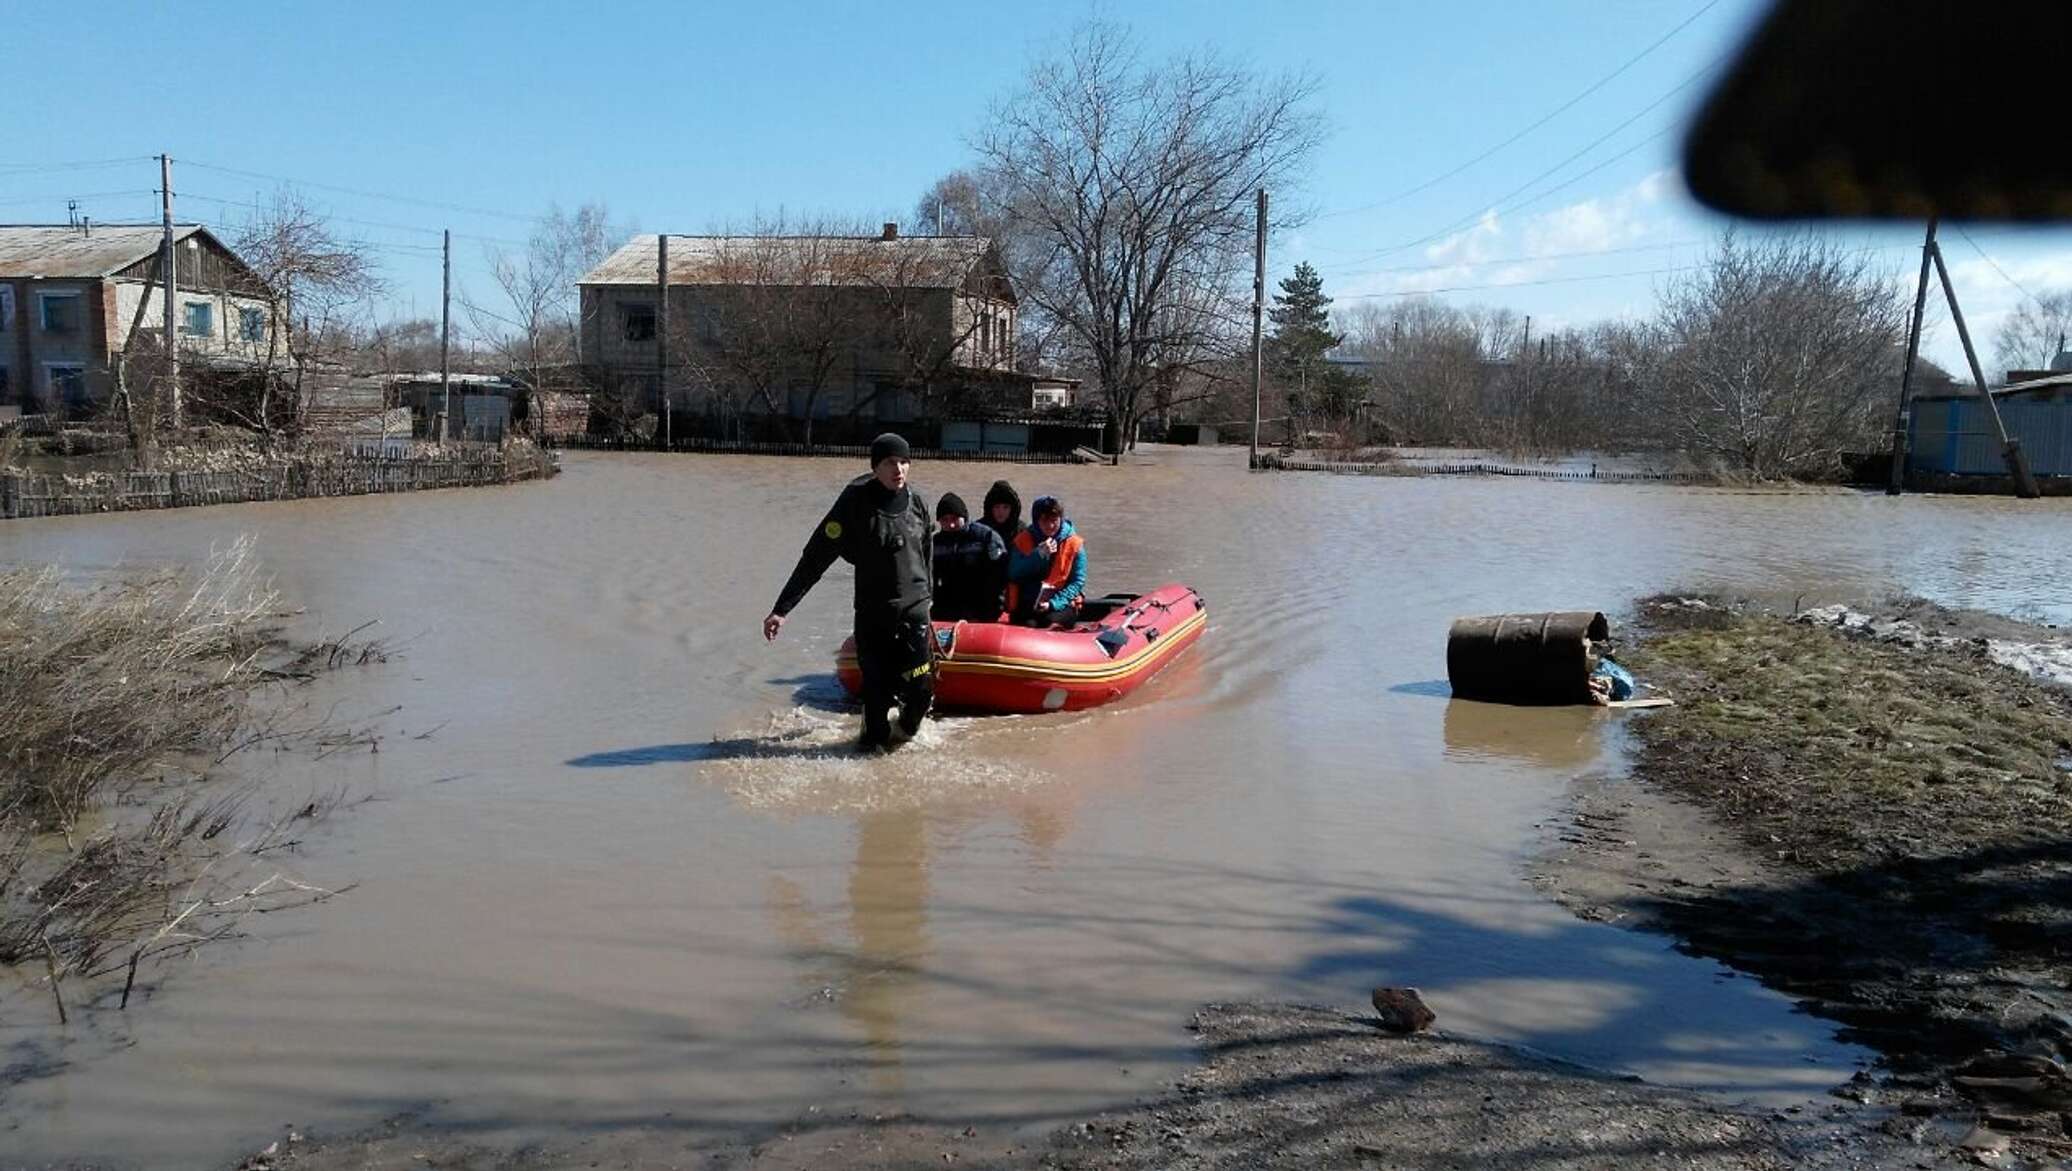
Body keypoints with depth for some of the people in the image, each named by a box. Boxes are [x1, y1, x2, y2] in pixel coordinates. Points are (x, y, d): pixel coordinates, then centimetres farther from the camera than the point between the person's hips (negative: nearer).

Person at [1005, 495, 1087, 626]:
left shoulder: (1074, 543, 5)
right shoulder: (1023, 539, 9)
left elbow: (1077, 582, -1)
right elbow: (1014, 575, -1)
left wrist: (1053, 603, -15)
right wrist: (1038, 555, -13)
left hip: (1061, 602, 0)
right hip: (1027, 604, 0)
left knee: (1051, 621, -32)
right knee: (1029, 624, -31)